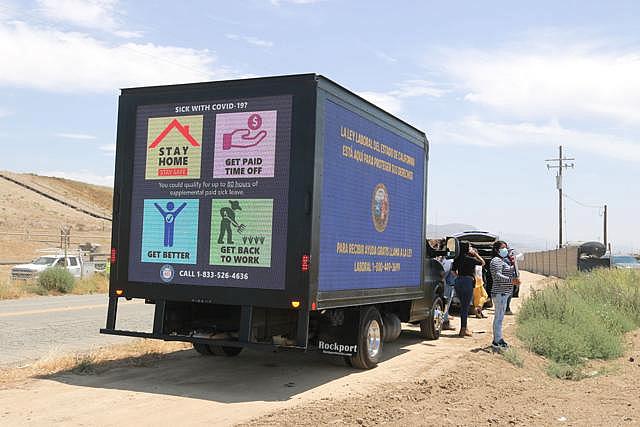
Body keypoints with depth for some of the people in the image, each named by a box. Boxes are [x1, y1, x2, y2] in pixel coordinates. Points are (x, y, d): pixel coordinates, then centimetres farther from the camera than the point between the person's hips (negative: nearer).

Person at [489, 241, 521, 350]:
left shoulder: (503, 260, 20)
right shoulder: (496, 260, -12)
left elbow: (509, 273, 28)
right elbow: (498, 275, -25)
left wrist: (513, 265, 14)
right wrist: (511, 280, -34)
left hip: (504, 293, 11)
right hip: (499, 293, -11)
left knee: (499, 317, 15)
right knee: (499, 317, -9)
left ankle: (498, 339, 22)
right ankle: (497, 341, -7)